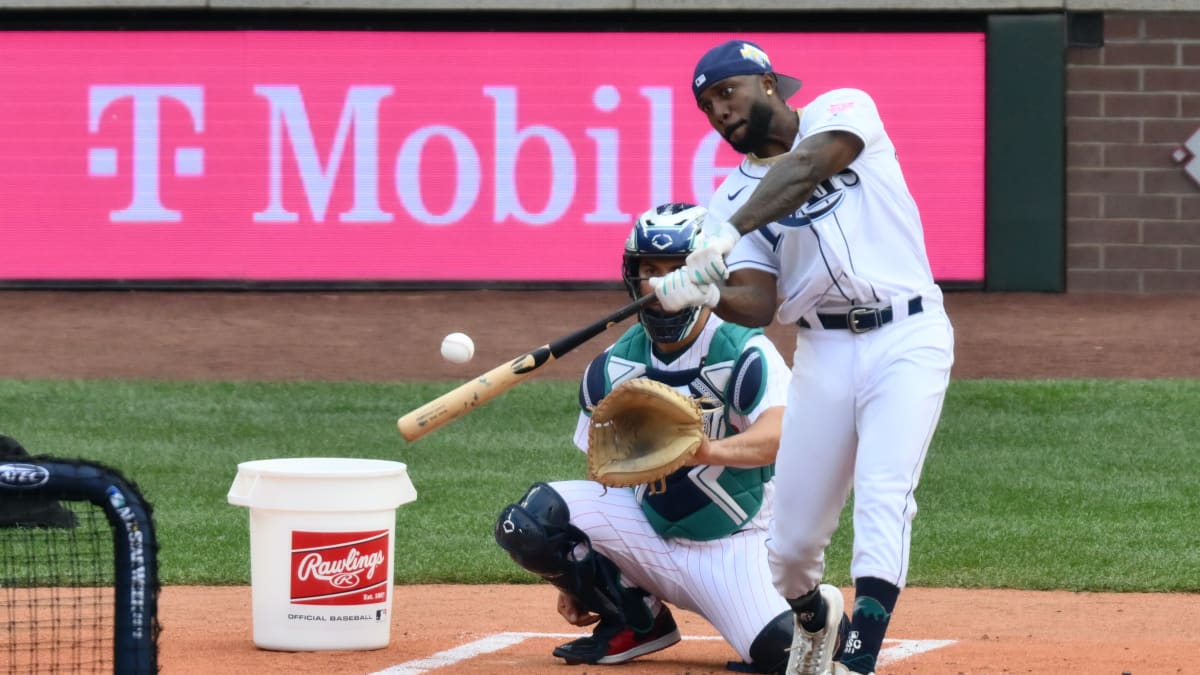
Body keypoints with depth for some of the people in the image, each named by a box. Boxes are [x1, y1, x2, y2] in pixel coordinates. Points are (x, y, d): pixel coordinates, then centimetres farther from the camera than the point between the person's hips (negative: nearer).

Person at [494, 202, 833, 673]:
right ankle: (636, 620, 3)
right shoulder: (611, 368, 1)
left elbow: (782, 434, -34)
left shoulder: (743, 353, -15)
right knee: (529, 520, -19)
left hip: (732, 545, -4)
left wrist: (710, 451, -54)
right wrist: (574, 579, 6)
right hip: (645, 534, 4)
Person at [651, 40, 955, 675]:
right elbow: (757, 305, -5)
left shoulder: (842, 110, 1)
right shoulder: (732, 196, 9)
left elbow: (806, 169, -21)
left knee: (884, 496, -21)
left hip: (907, 340, -4)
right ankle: (814, 616, 36)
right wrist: (705, 291, -28)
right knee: (792, 542, 3)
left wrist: (729, 235, -34)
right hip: (824, 354, 4)